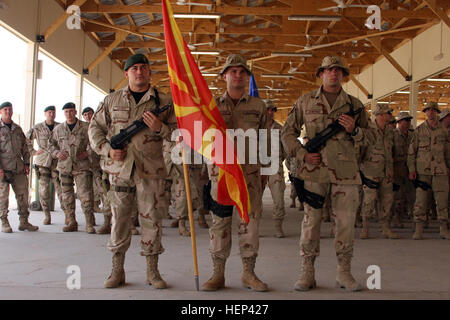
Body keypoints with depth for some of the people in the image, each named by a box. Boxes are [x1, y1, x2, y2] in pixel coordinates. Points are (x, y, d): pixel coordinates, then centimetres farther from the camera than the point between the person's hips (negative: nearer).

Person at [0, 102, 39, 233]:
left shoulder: (17, 128, 16)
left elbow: (24, 147, 18)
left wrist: (26, 163, 8)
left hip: (18, 167, 5)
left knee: (23, 193, 3)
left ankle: (24, 222, 10)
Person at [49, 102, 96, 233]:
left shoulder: (86, 127, 2)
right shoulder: (58, 129, 11)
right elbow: (52, 144, 20)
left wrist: (88, 152, -8)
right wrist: (56, 153, 2)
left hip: (81, 165, -4)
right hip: (64, 166, 4)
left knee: (85, 194, -10)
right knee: (67, 195, 8)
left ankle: (89, 224, -5)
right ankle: (71, 222, 18)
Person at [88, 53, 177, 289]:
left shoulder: (164, 102, 7)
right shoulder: (112, 100, 11)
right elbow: (95, 128, 15)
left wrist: (160, 128, -13)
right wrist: (107, 149, -2)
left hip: (151, 171, -1)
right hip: (119, 169, 1)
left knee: (152, 220, 2)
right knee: (119, 219, 6)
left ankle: (152, 272, 14)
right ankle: (117, 270, 19)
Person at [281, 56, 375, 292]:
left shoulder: (354, 105, 12)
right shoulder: (305, 102, 9)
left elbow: (369, 138, 15)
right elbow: (288, 133, 12)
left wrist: (354, 130, -6)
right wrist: (302, 154, -3)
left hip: (346, 170, 2)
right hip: (314, 169, -1)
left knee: (346, 221, 3)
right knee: (311, 220, 0)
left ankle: (344, 272, 17)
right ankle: (307, 273, 9)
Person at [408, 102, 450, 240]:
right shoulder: (419, 130, 5)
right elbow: (411, 151, 4)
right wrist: (411, 169, -3)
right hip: (422, 170, -2)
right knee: (421, 199, -2)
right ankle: (419, 229, 3)